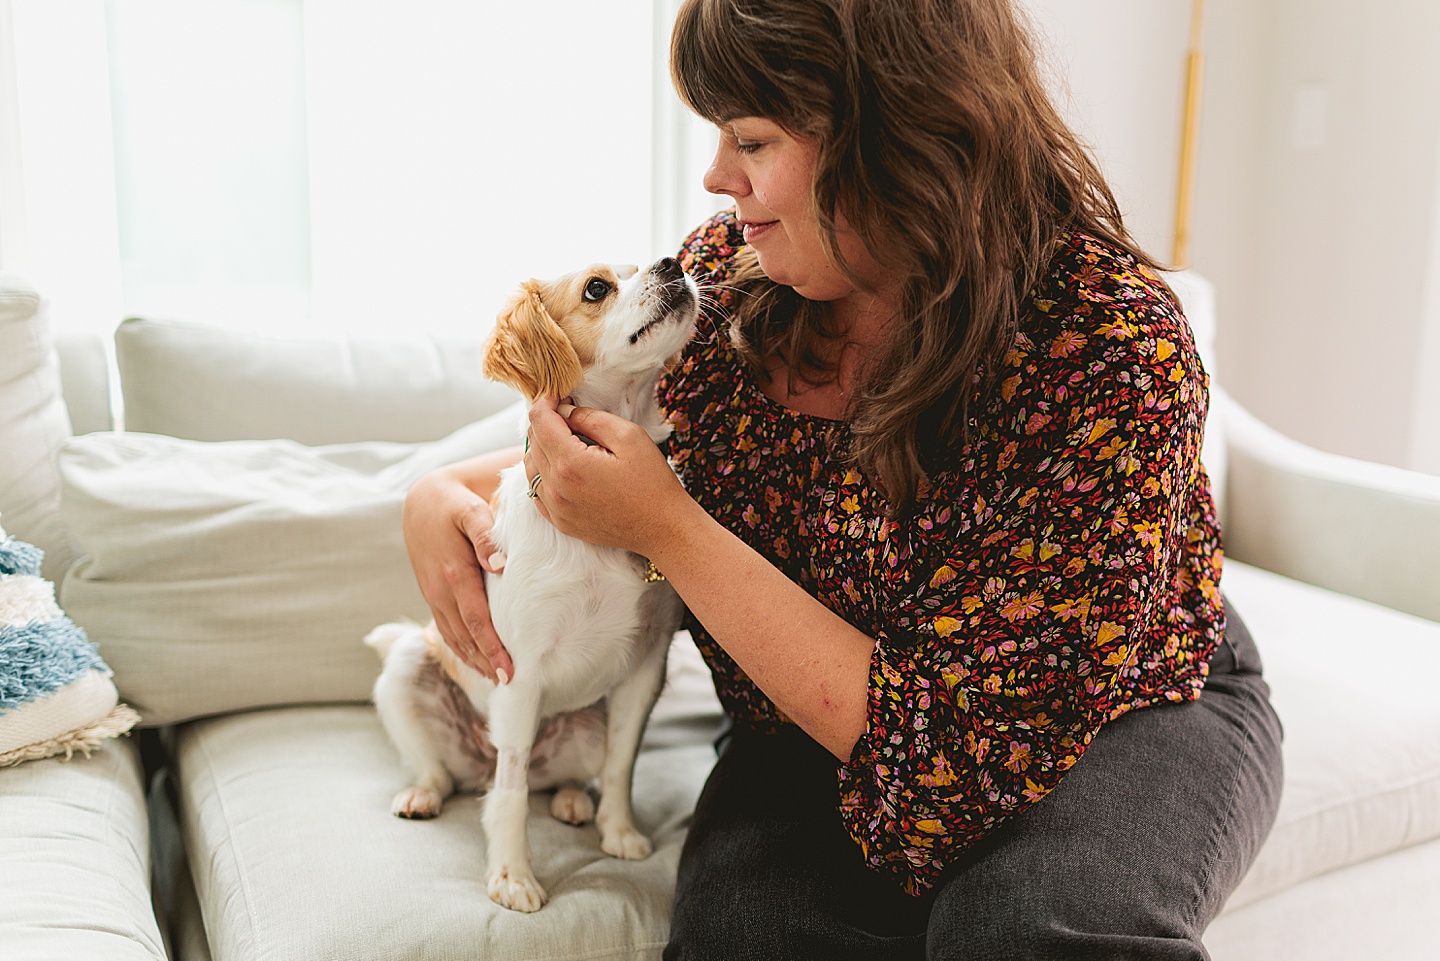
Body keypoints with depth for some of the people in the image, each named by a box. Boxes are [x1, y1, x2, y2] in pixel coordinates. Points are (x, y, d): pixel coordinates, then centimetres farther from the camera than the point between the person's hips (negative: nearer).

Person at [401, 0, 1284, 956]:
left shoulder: (1112, 348, -29)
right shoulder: (726, 275, -12)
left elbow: (953, 745, -30)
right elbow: (591, 459, 9)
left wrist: (668, 528, -31)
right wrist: (448, 492, -13)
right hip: (825, 703, 3)